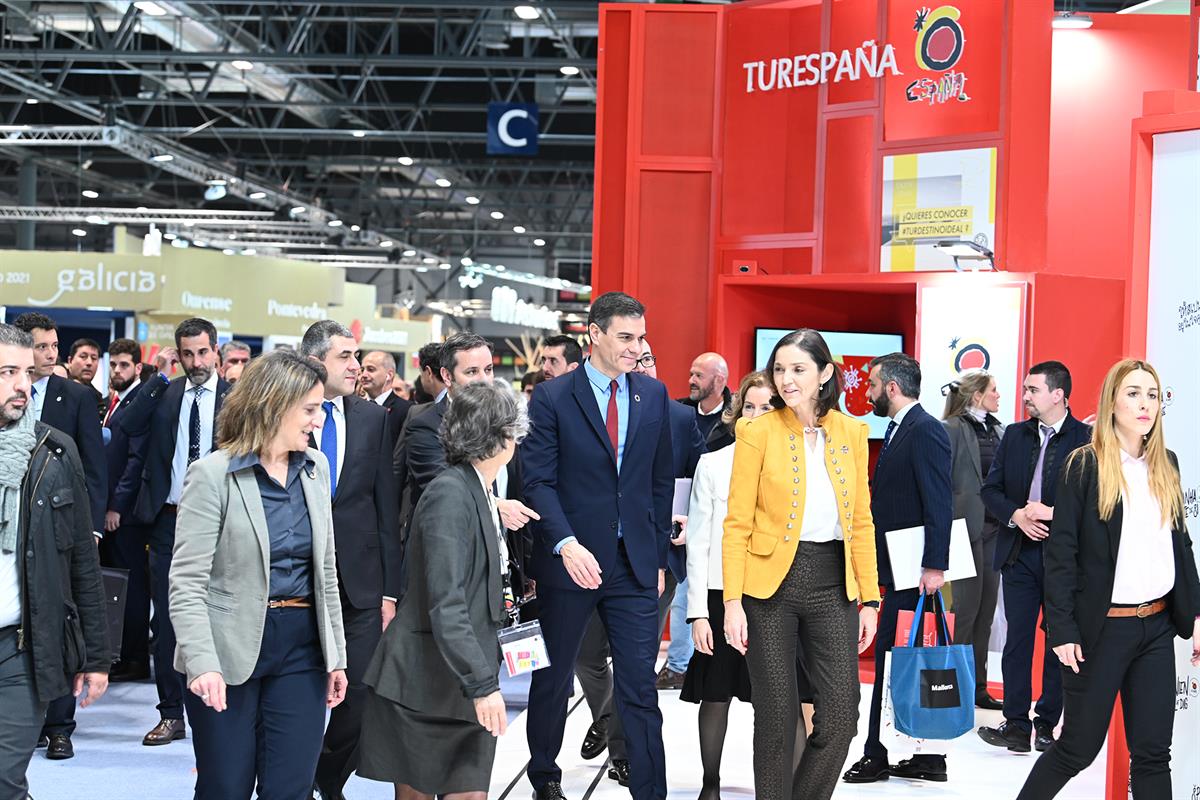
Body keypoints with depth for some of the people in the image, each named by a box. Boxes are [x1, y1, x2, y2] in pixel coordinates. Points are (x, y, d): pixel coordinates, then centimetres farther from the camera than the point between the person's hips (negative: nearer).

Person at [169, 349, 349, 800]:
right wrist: (203, 661, -26)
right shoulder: (212, 474, -10)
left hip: (302, 647, 5)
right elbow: (187, 582, -14)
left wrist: (336, 654, 11)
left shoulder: (315, 468, 7)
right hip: (231, 649, -4)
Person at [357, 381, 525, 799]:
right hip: (425, 681, -8)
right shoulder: (449, 493, -17)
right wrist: (482, 683, -26)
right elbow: (445, 606, -23)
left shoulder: (476, 491, 11)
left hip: (465, 682, 8)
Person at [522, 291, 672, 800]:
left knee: (640, 689, -1)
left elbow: (662, 481, 11)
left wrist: (658, 556, 9)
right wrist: (566, 544, -23)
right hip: (569, 562, -2)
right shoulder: (552, 397, -5)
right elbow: (538, 481, -9)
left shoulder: (654, 395, 6)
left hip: (635, 566, 2)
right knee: (553, 680, 14)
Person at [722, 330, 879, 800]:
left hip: (833, 585, 3)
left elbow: (861, 521, 10)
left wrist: (869, 599, 6)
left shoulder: (851, 432, 6)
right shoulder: (758, 432, -4)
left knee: (840, 717, 0)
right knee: (777, 718, 3)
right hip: (771, 584, -3)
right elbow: (738, 523, -5)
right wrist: (732, 602, -11)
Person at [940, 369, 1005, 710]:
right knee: (968, 608, -3)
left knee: (985, 611, 9)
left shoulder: (998, 430, 13)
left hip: (994, 528, 7)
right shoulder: (952, 429, -7)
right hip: (966, 526, -7)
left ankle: (978, 687, 17)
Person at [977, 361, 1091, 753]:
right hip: (1020, 553, 4)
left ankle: (1047, 724, 15)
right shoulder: (1015, 435, 9)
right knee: (1017, 639, 3)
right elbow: (991, 489, 10)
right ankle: (1016, 724, 7)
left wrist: (1053, 513, -18)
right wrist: (1016, 515, -8)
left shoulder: (1087, 439, -6)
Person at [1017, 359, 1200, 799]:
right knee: (1078, 748, 3)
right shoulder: (1084, 465, -8)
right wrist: (1062, 630, -12)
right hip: (1102, 627, -5)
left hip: (1157, 626, 5)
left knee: (1153, 754, 6)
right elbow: (1061, 552, -9)